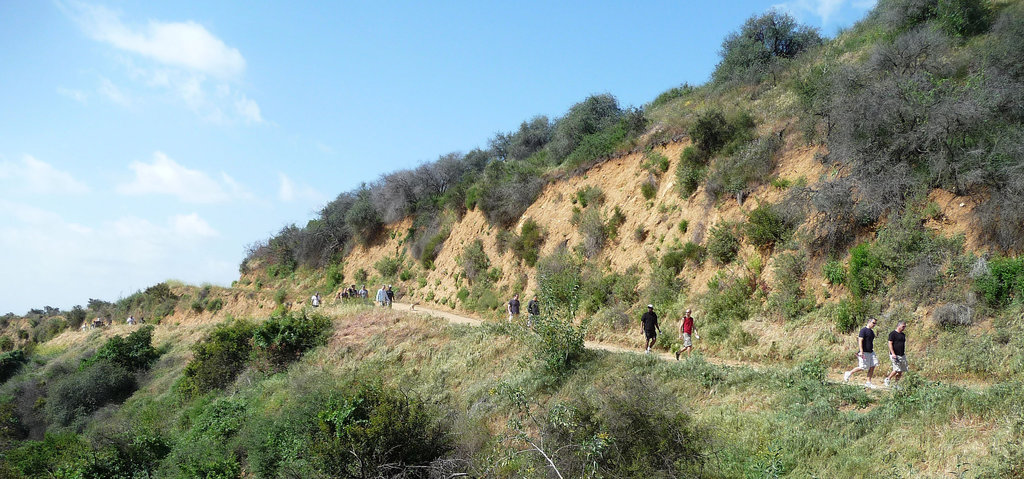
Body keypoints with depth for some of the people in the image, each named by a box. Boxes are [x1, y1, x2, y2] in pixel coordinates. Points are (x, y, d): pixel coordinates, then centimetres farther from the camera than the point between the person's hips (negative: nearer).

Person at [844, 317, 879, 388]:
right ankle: (849, 373, 10)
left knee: (872, 366, 2)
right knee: (863, 367, -8)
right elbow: (860, 341, -18)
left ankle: (868, 382, 8)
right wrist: (861, 351, -24)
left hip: (871, 352, 9)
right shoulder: (864, 330, -12)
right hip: (864, 352, -9)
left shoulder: (872, 331, 16)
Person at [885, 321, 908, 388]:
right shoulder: (893, 334, -8)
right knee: (897, 370, -13)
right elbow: (890, 344, -13)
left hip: (902, 355, 8)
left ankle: (895, 383, 12)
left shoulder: (903, 335, 16)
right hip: (895, 355, -8)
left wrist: (904, 354, 20)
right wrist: (893, 354, -20)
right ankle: (888, 379, 7)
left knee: (901, 371, 4)